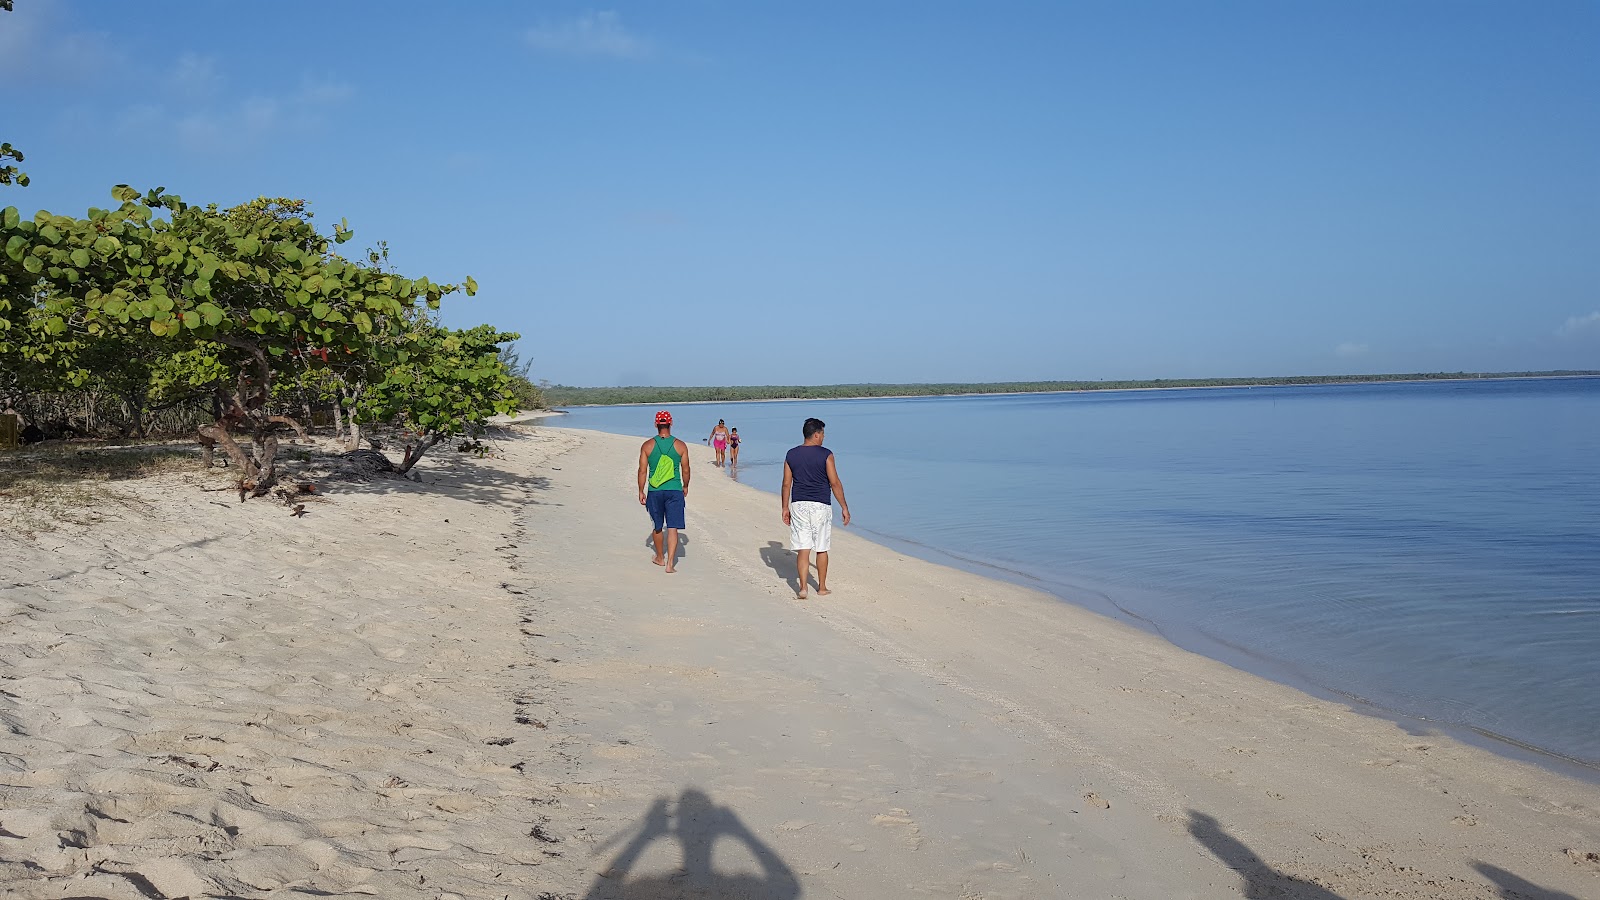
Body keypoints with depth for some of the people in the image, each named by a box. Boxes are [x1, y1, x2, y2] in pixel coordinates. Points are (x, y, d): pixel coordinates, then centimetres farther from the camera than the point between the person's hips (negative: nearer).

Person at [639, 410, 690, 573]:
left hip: (654, 491, 1)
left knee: (657, 527, 19)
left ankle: (660, 558, 34)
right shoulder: (680, 445, -3)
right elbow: (685, 470, 4)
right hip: (674, 491, -1)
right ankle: (670, 564, -10)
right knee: (672, 528, -1)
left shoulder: (647, 445, -3)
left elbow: (642, 471, -1)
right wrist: (685, 486, 21)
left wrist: (641, 492, 9)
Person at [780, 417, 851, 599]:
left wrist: (785, 508, 14)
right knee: (821, 549, 11)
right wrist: (844, 507, -1)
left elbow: (786, 484, 5)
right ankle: (822, 588, 20)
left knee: (803, 549, 3)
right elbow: (835, 483, -8)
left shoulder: (791, 455, 3)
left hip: (799, 505, 2)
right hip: (820, 506, -2)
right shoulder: (825, 454, -8)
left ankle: (803, 589, -4)